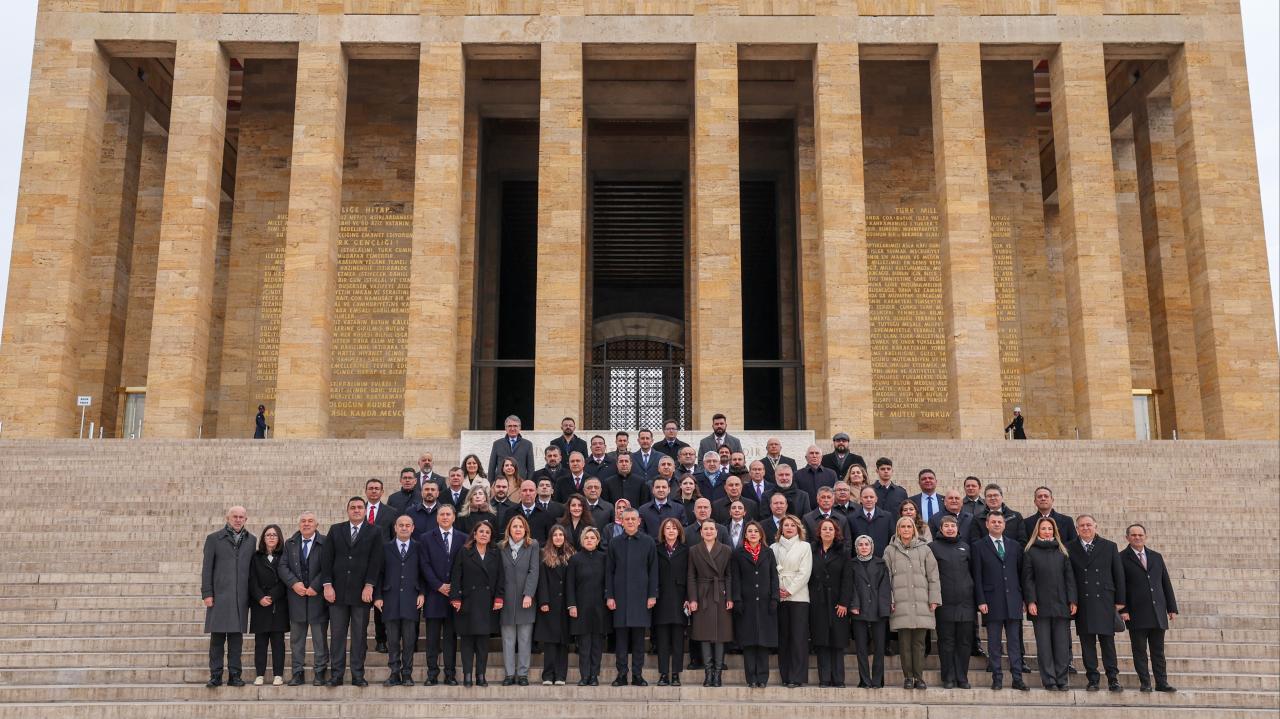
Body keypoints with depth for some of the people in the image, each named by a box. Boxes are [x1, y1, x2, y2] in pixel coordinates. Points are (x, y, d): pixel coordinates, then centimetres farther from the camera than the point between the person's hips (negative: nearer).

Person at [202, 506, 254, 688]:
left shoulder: (251, 540, 11)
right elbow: (207, 568, 2)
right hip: (219, 595, -2)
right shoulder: (214, 539, 5)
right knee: (217, 637, -1)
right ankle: (215, 676, 6)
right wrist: (207, 593, -5)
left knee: (237, 636, 4)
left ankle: (234, 675, 9)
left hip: (241, 596, 2)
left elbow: (253, 567, 11)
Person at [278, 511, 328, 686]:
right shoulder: (290, 544, 10)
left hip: (318, 597, -3)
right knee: (296, 639, 8)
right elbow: (283, 567, 3)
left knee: (320, 638, 2)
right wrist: (294, 583, -12)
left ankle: (320, 673, 10)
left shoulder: (325, 543, -3)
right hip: (296, 598, 4)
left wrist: (315, 587, -16)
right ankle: (297, 673, 16)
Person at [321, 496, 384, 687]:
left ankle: (358, 675, 8)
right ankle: (337, 675, 8)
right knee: (337, 634, 3)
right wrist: (327, 585, -4)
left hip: (362, 592, -1)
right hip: (338, 591, 1)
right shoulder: (335, 530, 9)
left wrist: (369, 586, -11)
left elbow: (375, 562, -2)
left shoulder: (373, 533, 4)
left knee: (360, 635, 3)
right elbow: (328, 559, 5)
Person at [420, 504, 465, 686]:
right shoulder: (426, 538, 7)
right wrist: (438, 586, -8)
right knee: (432, 637, 1)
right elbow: (425, 565, 0)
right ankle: (432, 674, 6)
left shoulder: (463, 539, 8)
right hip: (434, 594, 0)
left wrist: (455, 588, -5)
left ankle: (450, 674, 8)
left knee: (451, 636, 4)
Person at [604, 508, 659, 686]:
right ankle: (621, 674, 9)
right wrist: (609, 596, 0)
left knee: (639, 637, 2)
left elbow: (653, 570, 4)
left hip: (641, 596, -1)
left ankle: (637, 674, 9)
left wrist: (652, 595, -2)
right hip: (620, 596, 1)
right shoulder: (614, 543, 7)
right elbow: (609, 571, 7)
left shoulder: (648, 542, 5)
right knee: (621, 636, 2)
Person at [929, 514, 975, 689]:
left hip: (966, 602, 3)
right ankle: (949, 678, 9)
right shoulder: (933, 547, 2)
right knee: (946, 642, 1)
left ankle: (962, 677, 13)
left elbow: (973, 571, 17)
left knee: (965, 642, 5)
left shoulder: (965, 547, 14)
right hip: (944, 603, -3)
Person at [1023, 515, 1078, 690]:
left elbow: (1069, 577, 9)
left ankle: (1061, 680, 7)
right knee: (1044, 644, -1)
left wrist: (1072, 601, 1)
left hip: (1061, 605, 2)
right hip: (1041, 606, -2)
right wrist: (1030, 601, -8)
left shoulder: (1062, 552, 12)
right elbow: (1027, 579, 1)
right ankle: (1049, 681, 3)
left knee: (1062, 643, 1)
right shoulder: (1030, 552, 6)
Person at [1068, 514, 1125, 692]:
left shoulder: (1110, 547, 8)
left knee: (1108, 641, 1)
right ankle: (1092, 680, 8)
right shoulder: (1070, 549, 5)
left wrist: (1119, 601, 4)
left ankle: (1113, 679, 9)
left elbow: (1118, 575, 8)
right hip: (1082, 603, 0)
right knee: (1087, 643, 2)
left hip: (1105, 602, 0)